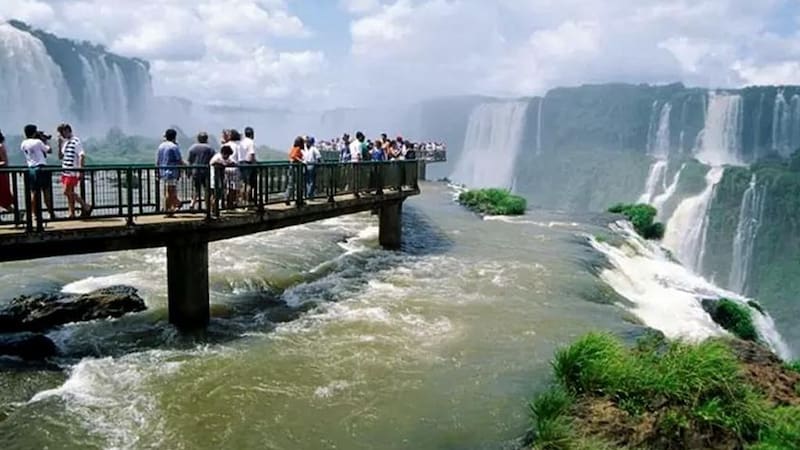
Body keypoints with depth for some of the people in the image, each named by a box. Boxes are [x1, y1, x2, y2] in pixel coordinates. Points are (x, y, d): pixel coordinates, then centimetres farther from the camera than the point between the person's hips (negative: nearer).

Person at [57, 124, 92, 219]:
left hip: (72, 172, -8)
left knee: (67, 192, -10)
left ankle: (86, 206, 0)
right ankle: (71, 214, 13)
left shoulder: (76, 142, -10)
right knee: (69, 193, 9)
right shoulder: (65, 142, 15)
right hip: (65, 171, 8)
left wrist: (80, 171, -22)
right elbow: (60, 156, 18)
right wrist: (60, 144, 7)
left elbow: (82, 156, -17)